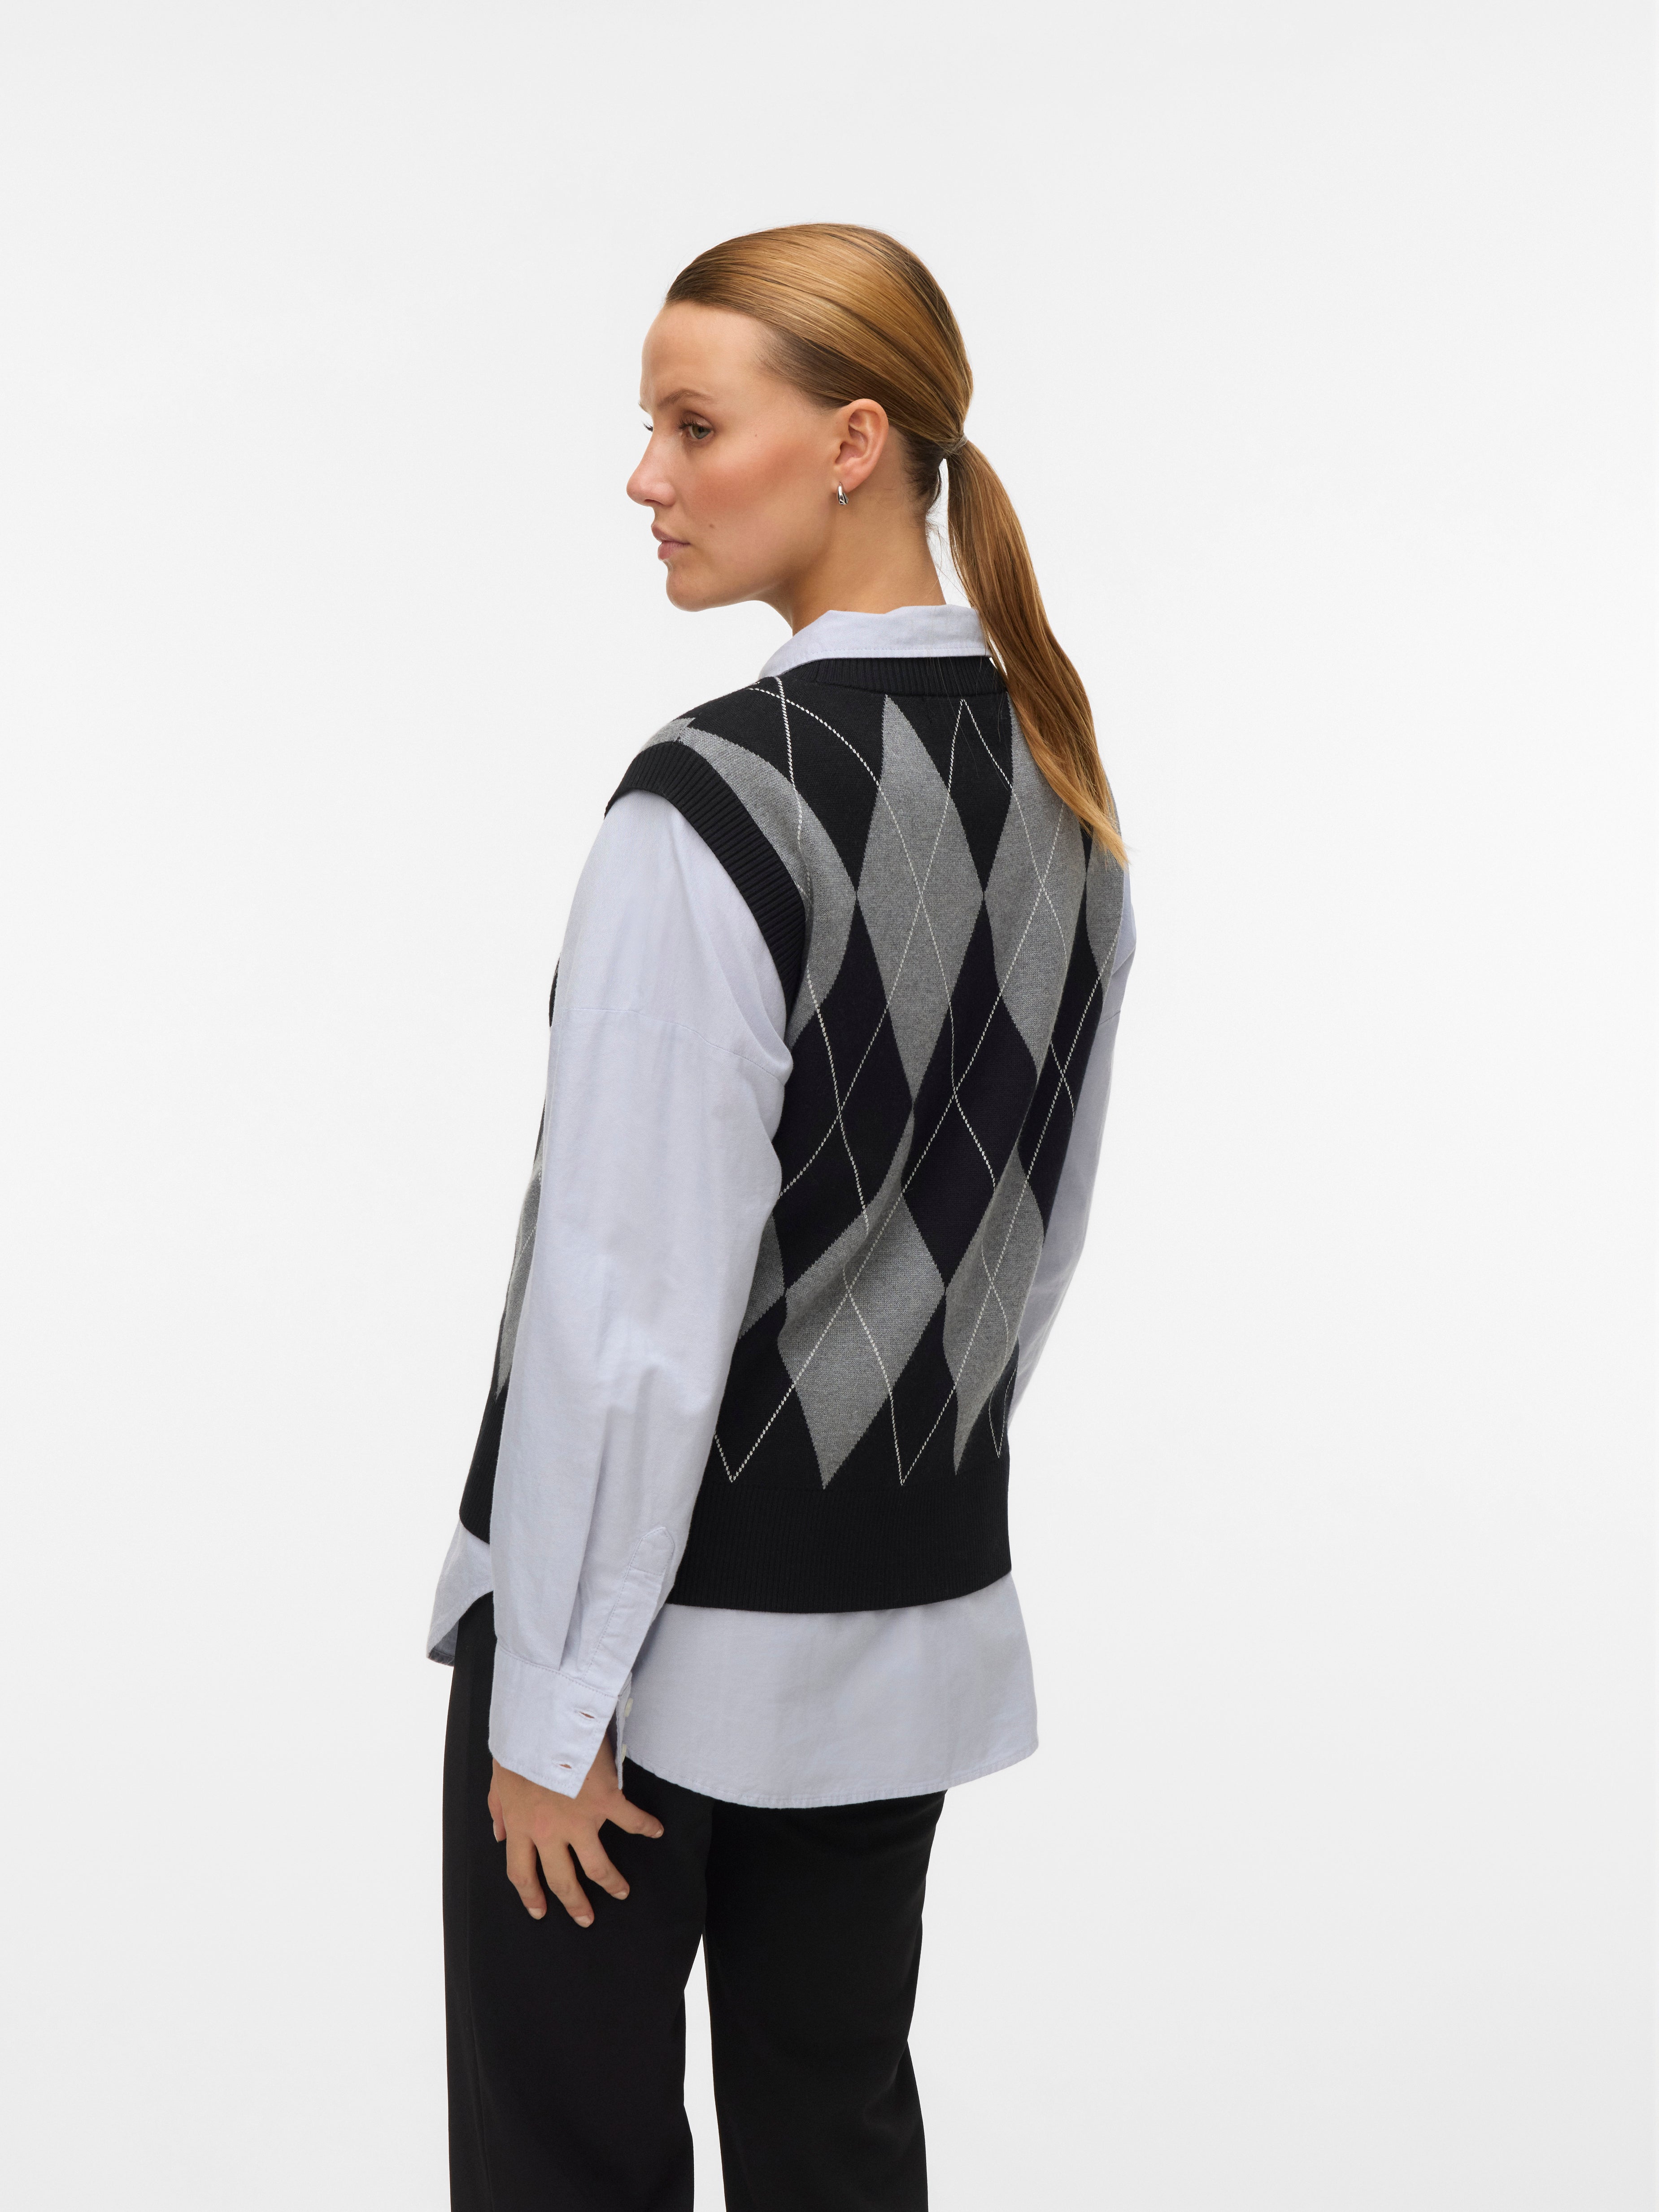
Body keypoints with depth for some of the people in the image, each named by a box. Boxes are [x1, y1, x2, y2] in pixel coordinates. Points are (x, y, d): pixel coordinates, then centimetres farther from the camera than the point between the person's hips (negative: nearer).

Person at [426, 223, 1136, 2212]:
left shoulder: (714, 804, -22)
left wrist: (550, 1700, -12)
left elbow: (632, 1309, -21)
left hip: (675, 1618, -7)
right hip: (921, 1616, 7)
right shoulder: (1061, 780, 1)